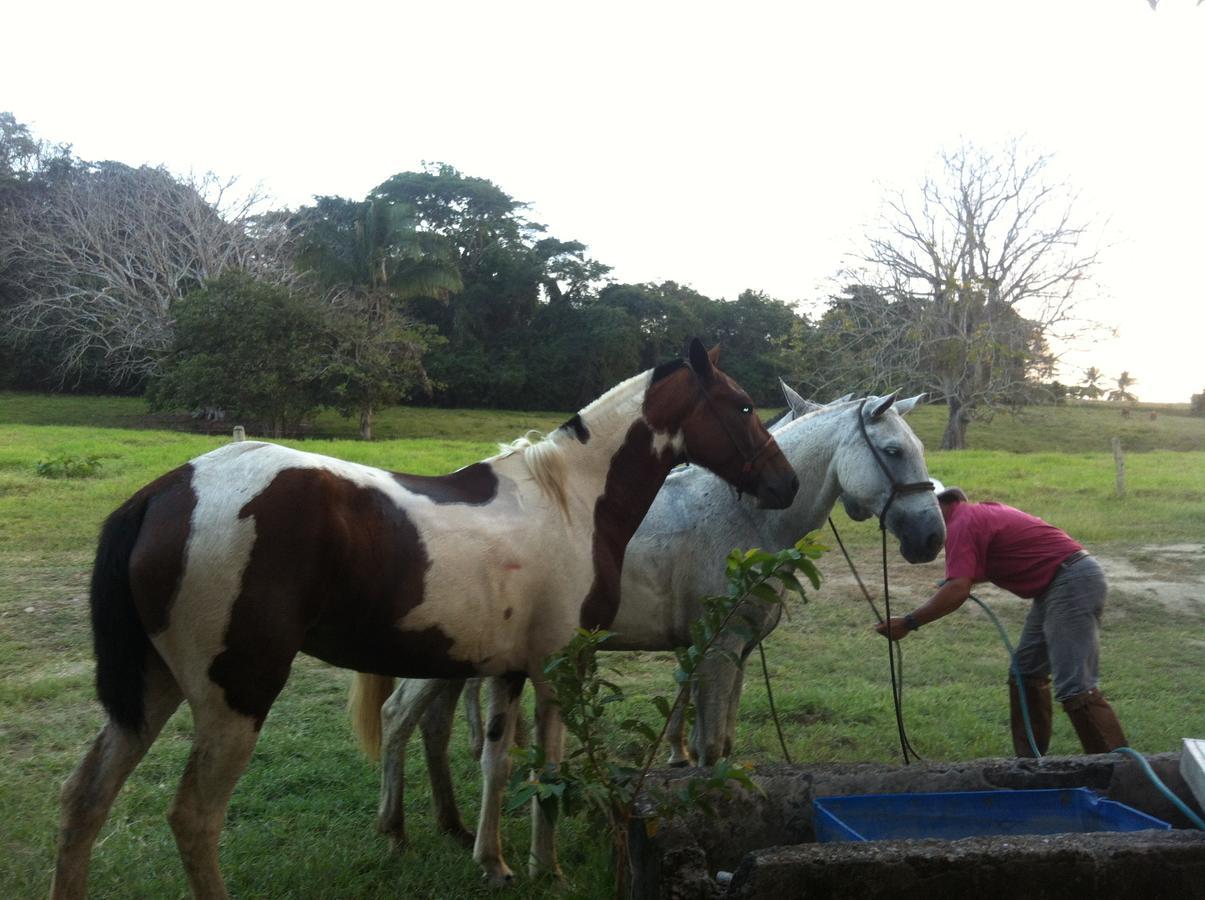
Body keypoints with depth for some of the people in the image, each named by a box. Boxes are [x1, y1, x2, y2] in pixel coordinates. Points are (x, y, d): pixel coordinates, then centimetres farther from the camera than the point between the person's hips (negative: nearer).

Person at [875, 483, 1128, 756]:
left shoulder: (961, 524, -14)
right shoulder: (981, 512, 17)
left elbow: (957, 591, -26)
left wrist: (908, 623, -20)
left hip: (1072, 582, -11)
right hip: (1056, 586, 11)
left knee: (1074, 687, -13)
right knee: (1026, 673, 13)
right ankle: (1029, 760, 17)